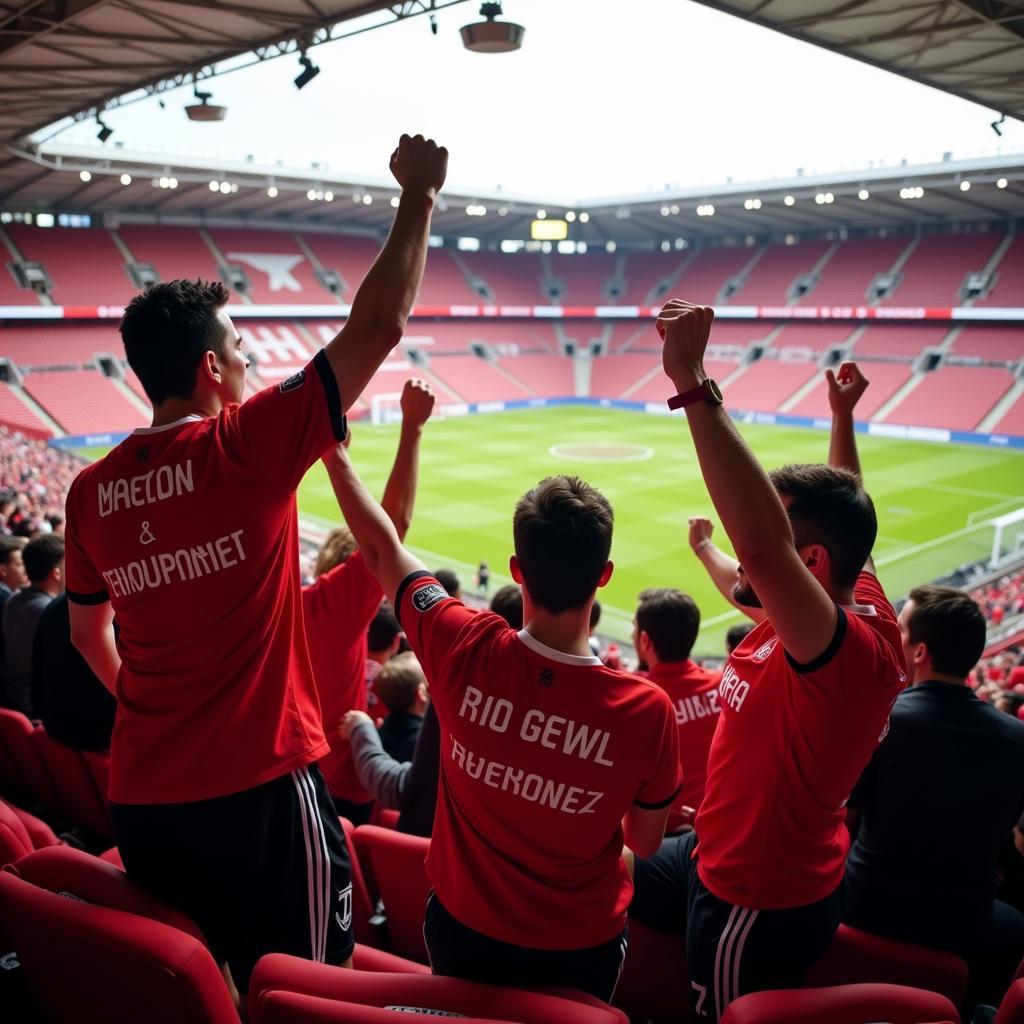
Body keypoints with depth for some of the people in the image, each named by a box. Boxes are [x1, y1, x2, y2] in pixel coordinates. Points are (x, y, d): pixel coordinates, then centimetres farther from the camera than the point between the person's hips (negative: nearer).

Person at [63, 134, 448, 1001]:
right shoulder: (246, 446, -15)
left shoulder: (92, 489, 2)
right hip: (259, 790, -6)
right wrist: (419, 194, -4)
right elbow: (379, 327, -14)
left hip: (141, 798, 6)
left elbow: (87, 634, 14)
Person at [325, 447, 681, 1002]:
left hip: (462, 927, 1)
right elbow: (647, 841, -10)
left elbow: (380, 545, -10)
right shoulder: (647, 708, -29)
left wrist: (335, 449, 5)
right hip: (579, 946, 0)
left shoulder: (463, 650, -27)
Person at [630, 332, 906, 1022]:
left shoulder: (850, 650, -35)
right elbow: (845, 518, 12)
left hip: (761, 900, -9)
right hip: (736, 858, 9)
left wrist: (691, 382, -53)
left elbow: (764, 544, -53)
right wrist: (843, 417, 21)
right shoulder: (864, 602, -8)